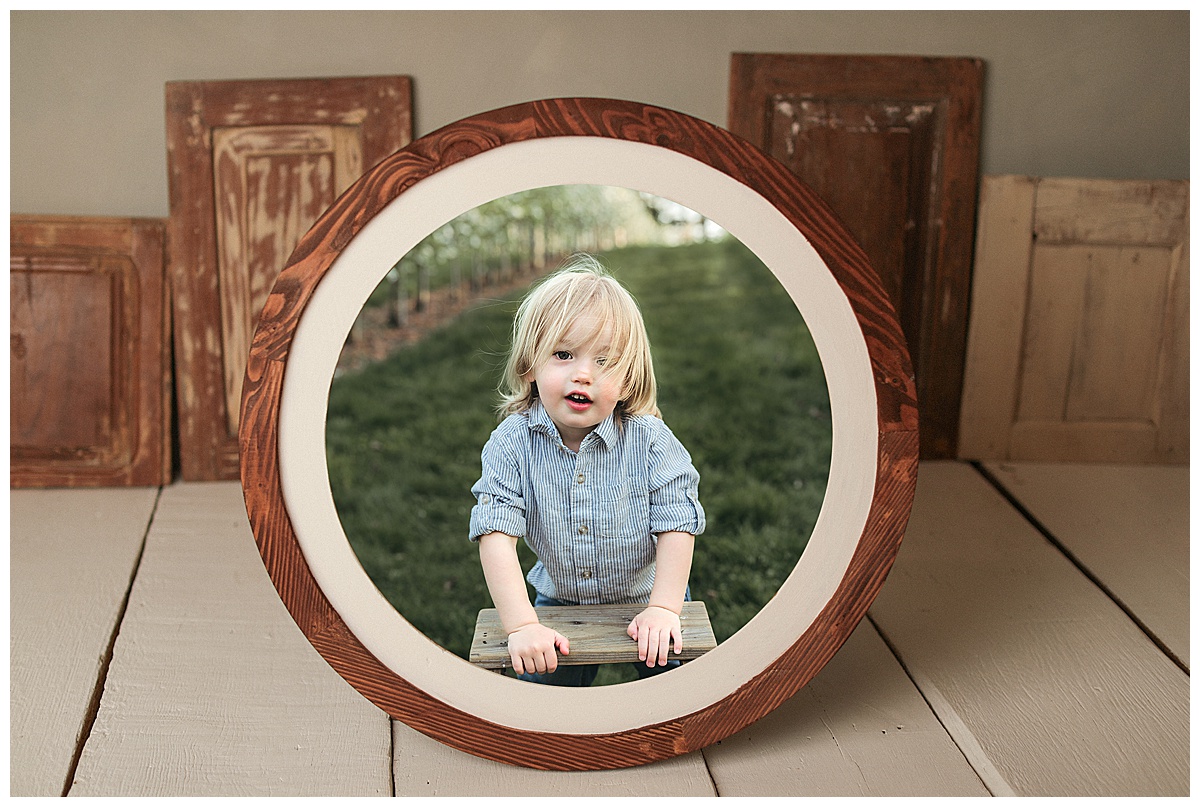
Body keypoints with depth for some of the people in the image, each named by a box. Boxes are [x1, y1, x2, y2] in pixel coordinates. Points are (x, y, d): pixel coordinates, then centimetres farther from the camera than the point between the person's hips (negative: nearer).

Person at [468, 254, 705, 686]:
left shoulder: (650, 440, -20)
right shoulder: (512, 443, -20)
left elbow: (677, 525, -18)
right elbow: (496, 533, -25)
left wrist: (663, 609, -26)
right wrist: (521, 625, -32)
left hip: (647, 598, 0)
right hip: (558, 603, 1)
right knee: (539, 681, -6)